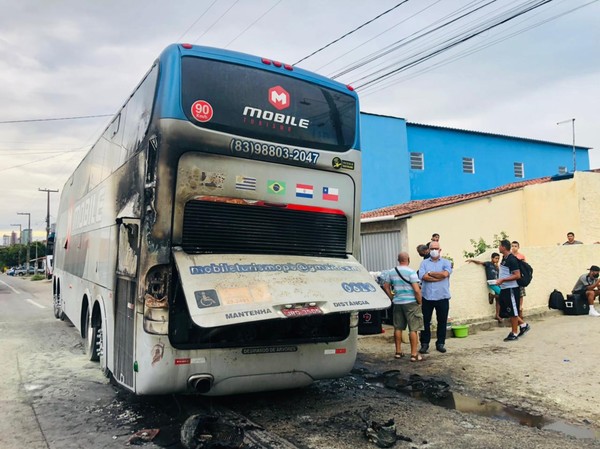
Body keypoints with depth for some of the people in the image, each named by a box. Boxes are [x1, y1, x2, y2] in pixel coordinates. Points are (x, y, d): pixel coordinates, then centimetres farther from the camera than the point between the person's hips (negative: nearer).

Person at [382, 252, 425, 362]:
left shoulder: (391, 272, 5)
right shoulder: (411, 272, -12)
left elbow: (386, 286, 11)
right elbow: (417, 290, -17)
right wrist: (419, 302, -5)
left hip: (397, 303, 5)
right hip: (411, 303, -5)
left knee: (398, 328, 14)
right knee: (413, 329, 1)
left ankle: (398, 352, 22)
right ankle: (414, 355, 3)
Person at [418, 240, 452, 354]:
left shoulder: (446, 262, 6)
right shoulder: (424, 263, 7)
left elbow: (445, 273, -15)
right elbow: (423, 276, -10)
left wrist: (430, 273, -5)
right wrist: (439, 276, -11)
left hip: (442, 297, 0)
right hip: (427, 297, 0)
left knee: (442, 321, 8)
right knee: (425, 321, 4)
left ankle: (440, 343, 21)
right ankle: (424, 344, 13)